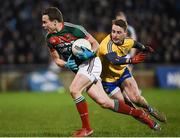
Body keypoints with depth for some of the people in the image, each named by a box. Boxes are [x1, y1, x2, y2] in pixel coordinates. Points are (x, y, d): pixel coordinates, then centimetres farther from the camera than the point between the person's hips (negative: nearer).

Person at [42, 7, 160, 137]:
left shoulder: (73, 29, -16)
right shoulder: (50, 38, 2)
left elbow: (95, 44, -6)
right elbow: (56, 59, 12)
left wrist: (90, 53, -26)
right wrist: (66, 64, -8)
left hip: (90, 63, -6)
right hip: (77, 68, 6)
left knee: (74, 90, -26)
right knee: (105, 102, -2)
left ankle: (86, 127, -14)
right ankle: (140, 114, 12)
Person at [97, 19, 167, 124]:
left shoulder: (127, 41, -13)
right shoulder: (107, 44, -36)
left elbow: (135, 43, 16)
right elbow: (114, 60, -56)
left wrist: (144, 48, 3)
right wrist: (131, 60, -69)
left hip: (123, 72, 4)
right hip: (108, 79, -4)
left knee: (136, 98, -14)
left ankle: (150, 110, 15)